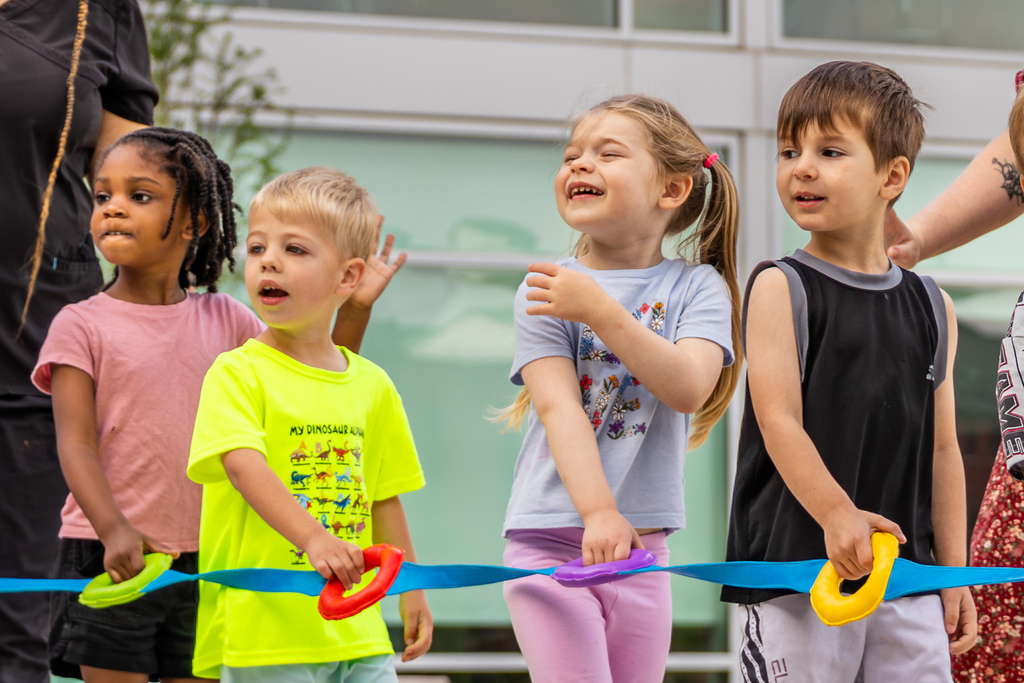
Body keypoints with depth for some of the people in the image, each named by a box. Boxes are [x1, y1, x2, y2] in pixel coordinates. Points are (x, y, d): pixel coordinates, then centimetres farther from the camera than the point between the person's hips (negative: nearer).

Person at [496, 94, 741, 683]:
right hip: (553, 544, -2)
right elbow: (559, 407, -13)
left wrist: (600, 310, -22)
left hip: (642, 545, 2)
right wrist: (599, 512, -26)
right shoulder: (546, 289, -1)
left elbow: (689, 389, -15)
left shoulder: (697, 287, 3)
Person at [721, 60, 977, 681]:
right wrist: (836, 514, -26)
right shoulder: (780, 289, -2)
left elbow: (942, 448, 14)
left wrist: (955, 570, 11)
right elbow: (779, 420, -12)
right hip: (796, 568, -4)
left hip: (907, 578, 4)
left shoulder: (933, 308, 11)